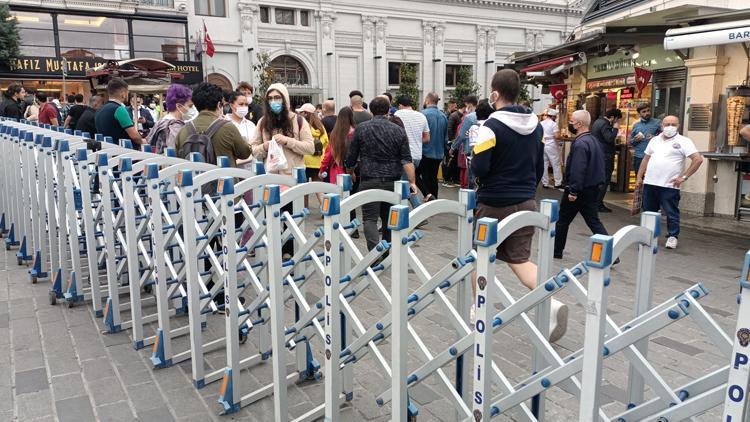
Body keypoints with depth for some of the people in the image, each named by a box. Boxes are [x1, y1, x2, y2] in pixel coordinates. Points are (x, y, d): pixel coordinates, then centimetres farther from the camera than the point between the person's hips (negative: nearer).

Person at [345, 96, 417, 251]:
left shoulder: (361, 129, 0)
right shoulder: (399, 131, 2)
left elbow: (351, 156, 6)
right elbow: (407, 160, -6)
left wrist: (350, 170, 25)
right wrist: (412, 182, -4)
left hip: (369, 181, -2)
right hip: (392, 182, 3)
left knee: (370, 218, -1)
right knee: (388, 219, 16)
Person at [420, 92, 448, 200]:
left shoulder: (423, 114, -13)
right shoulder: (443, 116, 6)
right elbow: (446, 137, 12)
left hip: (425, 152, -6)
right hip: (439, 154, 6)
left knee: (423, 176, 4)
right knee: (433, 178, 14)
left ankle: (428, 195, -12)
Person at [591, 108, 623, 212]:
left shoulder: (598, 122, 15)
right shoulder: (605, 125, -17)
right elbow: (610, 139, -26)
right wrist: (615, 129, -13)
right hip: (605, 156, -10)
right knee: (604, 180, -6)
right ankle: (598, 204, -6)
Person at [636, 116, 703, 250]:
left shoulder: (683, 142, -3)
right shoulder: (654, 140, 14)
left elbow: (698, 159, -10)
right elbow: (646, 159, 19)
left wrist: (684, 177, -12)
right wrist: (639, 177, 12)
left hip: (669, 185, -5)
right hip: (650, 183, 5)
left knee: (671, 213, 1)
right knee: (648, 212, 13)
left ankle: (672, 237, 12)